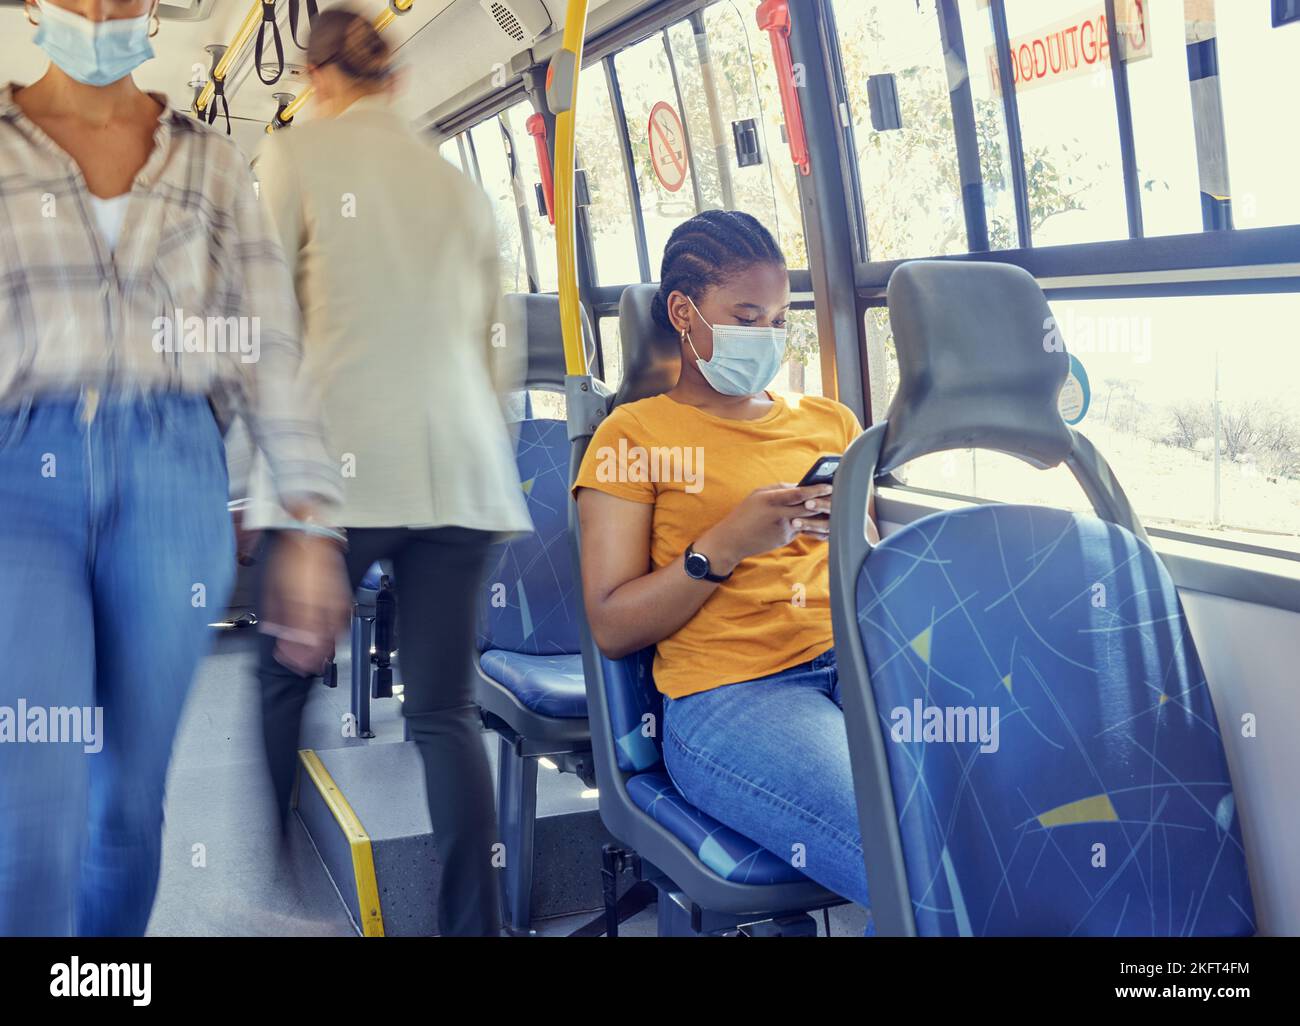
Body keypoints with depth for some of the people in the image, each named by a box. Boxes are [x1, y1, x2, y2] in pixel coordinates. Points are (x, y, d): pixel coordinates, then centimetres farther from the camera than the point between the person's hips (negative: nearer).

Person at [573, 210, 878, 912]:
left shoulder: (830, 422, 22)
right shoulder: (637, 434, 8)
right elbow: (612, 629, 1)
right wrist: (724, 546, -10)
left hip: (856, 662, 5)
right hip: (727, 691, -5)